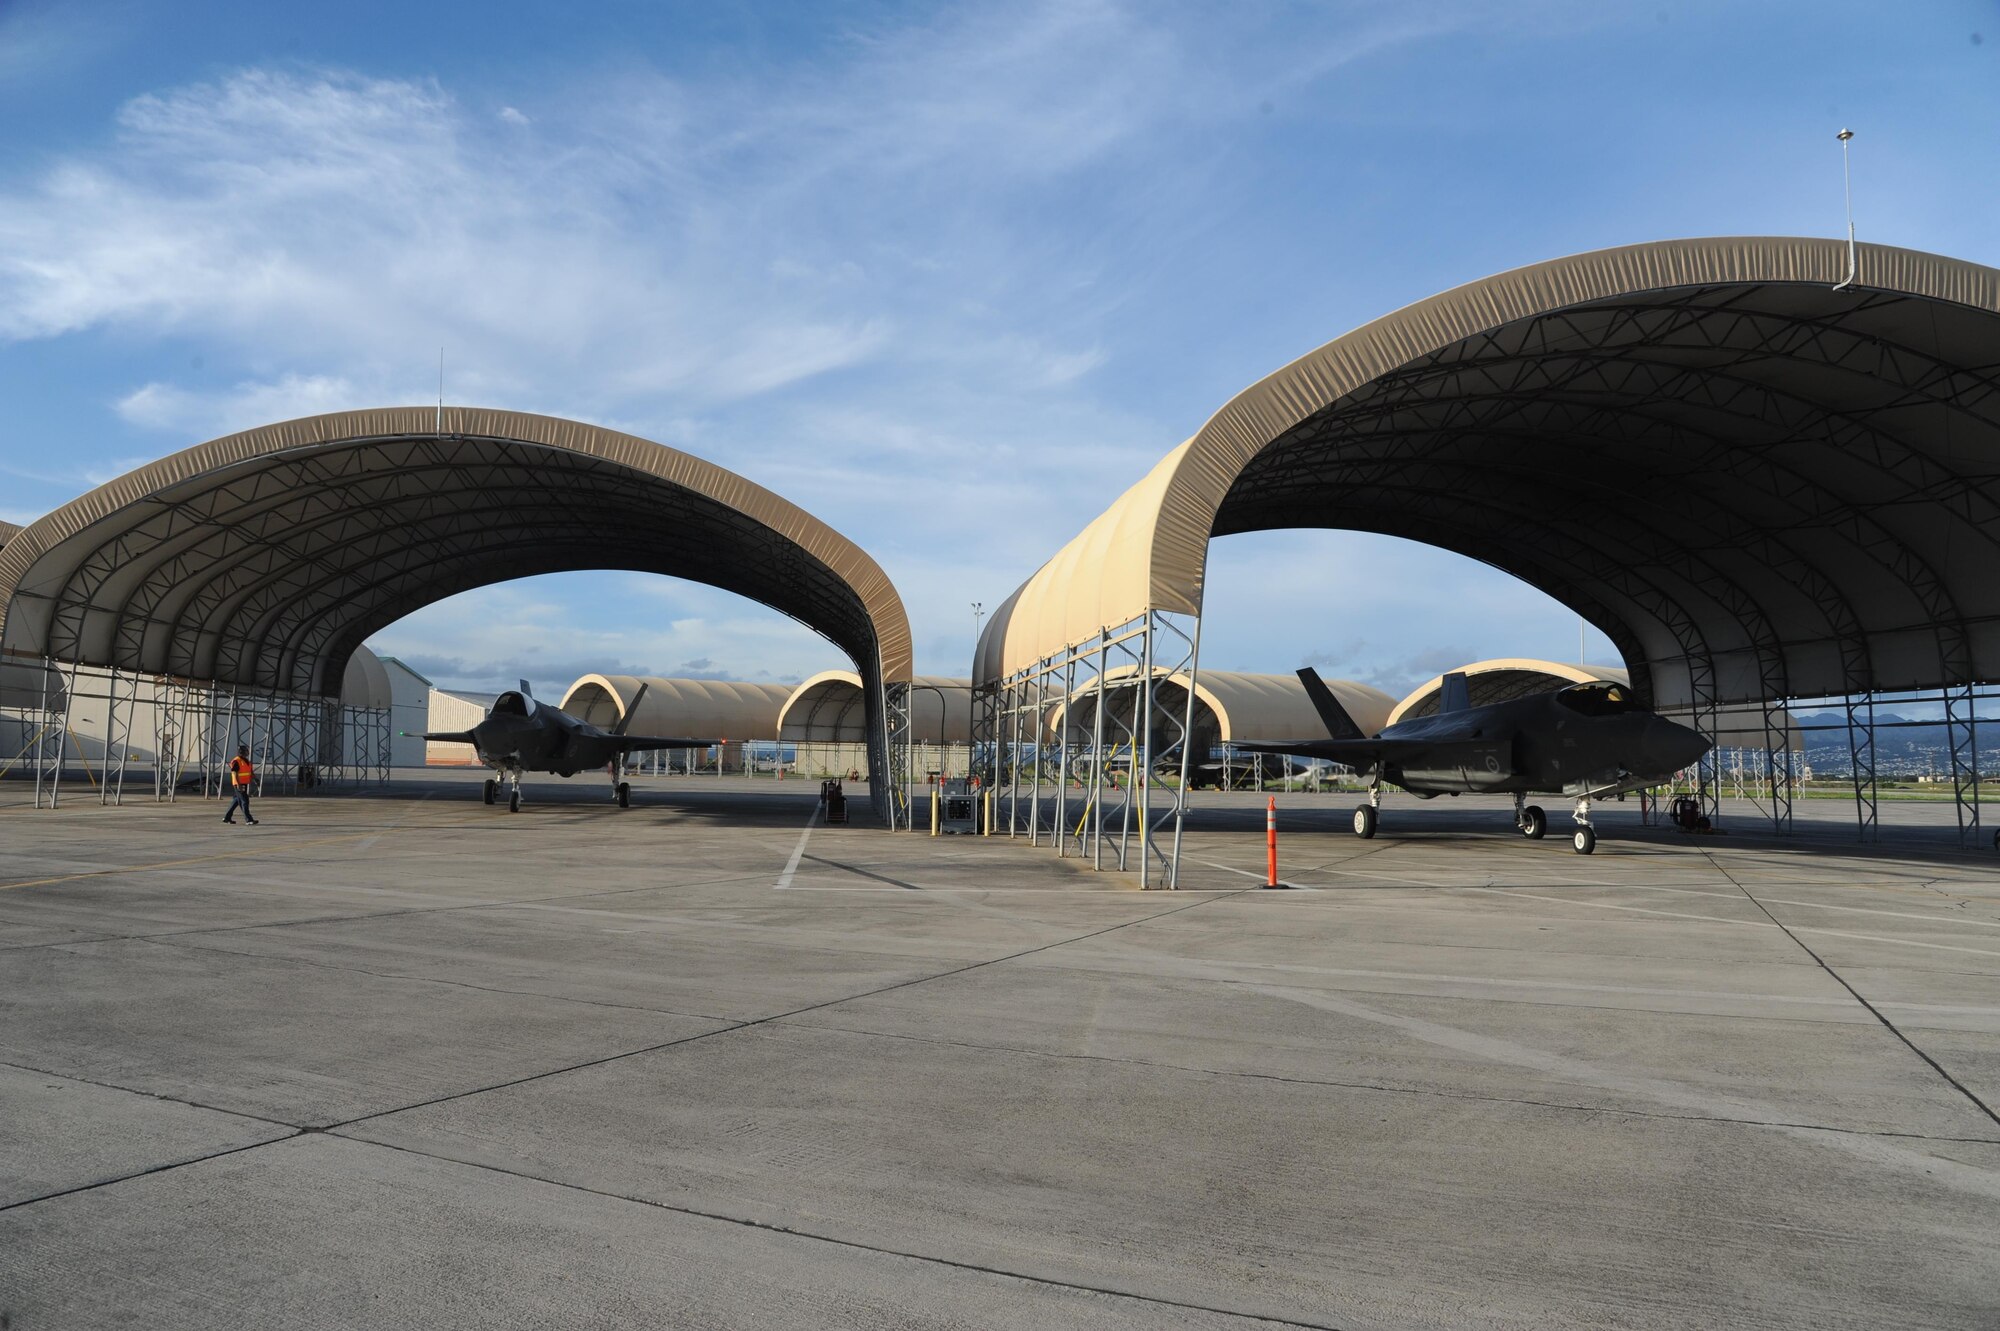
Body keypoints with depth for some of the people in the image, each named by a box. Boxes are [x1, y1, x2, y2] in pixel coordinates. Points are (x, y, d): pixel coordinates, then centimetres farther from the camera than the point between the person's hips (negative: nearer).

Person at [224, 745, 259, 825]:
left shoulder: (246, 761, 14)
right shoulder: (236, 762, -14)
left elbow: (251, 772, 16)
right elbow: (235, 774, -19)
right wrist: (238, 784, -26)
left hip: (244, 784, 9)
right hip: (239, 785, -9)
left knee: (236, 801, 15)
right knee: (244, 801, -10)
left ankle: (227, 817, 25)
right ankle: (248, 820, -10)